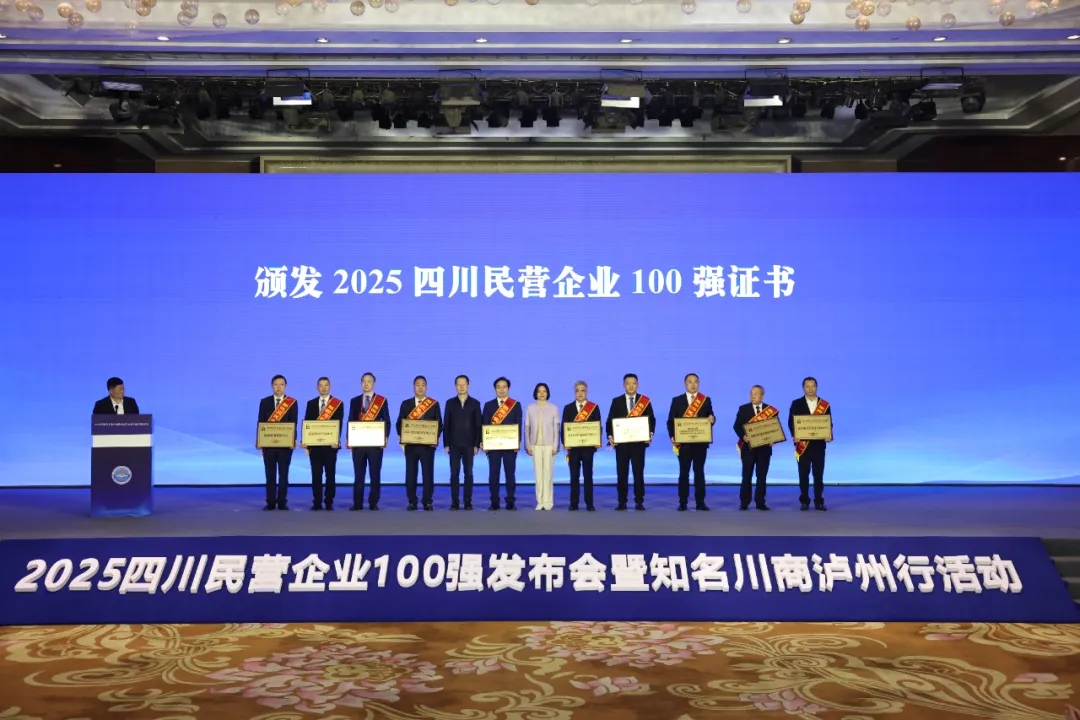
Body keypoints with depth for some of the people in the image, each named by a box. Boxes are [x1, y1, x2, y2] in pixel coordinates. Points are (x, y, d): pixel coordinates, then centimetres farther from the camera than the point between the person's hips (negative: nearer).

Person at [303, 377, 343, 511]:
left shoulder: (338, 403, 3)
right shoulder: (311, 403, 10)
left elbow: (339, 424, -4)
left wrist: (337, 440, -16)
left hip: (330, 444, -2)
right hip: (314, 444, 2)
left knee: (330, 474, 2)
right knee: (316, 474, 3)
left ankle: (329, 503, 9)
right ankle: (317, 502, 8)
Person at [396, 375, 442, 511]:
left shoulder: (434, 404, 6)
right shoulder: (406, 404, 9)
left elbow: (439, 423, 4)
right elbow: (399, 423, 7)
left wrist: (436, 438, -12)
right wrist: (401, 436, -10)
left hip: (428, 444, -1)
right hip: (410, 445, 1)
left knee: (428, 474, -1)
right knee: (410, 474, 3)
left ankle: (428, 502, 7)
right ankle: (412, 502, 12)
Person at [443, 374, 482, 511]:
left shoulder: (475, 403, 4)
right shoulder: (450, 403, 6)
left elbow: (479, 425, 2)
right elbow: (446, 425, 5)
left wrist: (477, 444, -4)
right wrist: (446, 444, -2)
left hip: (469, 444, 0)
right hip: (454, 444, 0)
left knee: (468, 474, 2)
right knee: (454, 474, 0)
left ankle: (468, 502, 6)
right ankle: (454, 502, 4)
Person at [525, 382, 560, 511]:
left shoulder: (553, 408, 2)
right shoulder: (530, 408, 4)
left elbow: (556, 428, 1)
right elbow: (527, 428, 6)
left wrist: (555, 446, -3)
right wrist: (528, 445, 1)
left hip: (548, 444, -1)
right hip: (535, 445, 1)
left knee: (548, 473, -3)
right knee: (538, 473, 2)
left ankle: (548, 501, 4)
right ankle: (540, 501, 6)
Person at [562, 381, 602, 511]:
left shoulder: (594, 407, 4)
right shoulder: (568, 408, 7)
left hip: (588, 446, -1)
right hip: (573, 446, 1)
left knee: (588, 475, 2)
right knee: (574, 476, 4)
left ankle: (589, 503, 6)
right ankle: (574, 503, 9)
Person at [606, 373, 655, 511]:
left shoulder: (645, 401, 5)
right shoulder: (616, 401, 7)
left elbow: (651, 419, 3)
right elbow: (610, 421, 3)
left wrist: (650, 434, -14)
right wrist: (610, 436, -11)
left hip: (639, 442, -1)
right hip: (621, 442, 1)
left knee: (638, 472, 0)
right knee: (622, 473, 3)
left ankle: (639, 502, 7)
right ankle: (622, 502, 9)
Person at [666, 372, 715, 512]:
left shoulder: (706, 400, 8)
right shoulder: (677, 400, 5)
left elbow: (710, 418, 6)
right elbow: (671, 421, 2)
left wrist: (712, 419, -18)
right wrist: (672, 436, -11)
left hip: (701, 442, 1)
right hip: (683, 442, -1)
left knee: (699, 472, 5)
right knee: (684, 473, 2)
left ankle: (700, 502, 9)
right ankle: (683, 503, 6)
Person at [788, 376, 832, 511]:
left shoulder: (825, 405, 6)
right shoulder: (796, 404, 3)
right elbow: (791, 422, -2)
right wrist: (794, 435, -19)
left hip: (819, 444, 1)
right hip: (803, 444, -1)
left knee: (818, 474, 3)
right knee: (803, 474, 2)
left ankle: (819, 502, 10)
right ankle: (804, 501, 9)